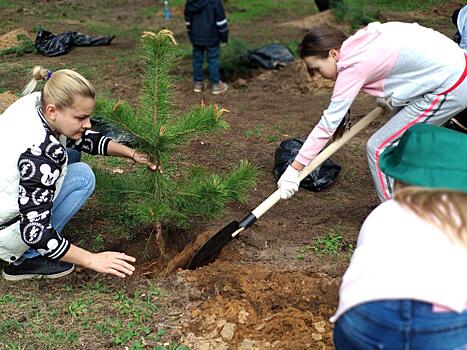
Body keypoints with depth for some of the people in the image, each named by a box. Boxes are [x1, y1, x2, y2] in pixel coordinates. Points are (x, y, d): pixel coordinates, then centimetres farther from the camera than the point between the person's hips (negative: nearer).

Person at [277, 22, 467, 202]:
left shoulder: (354, 67, -19)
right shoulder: (359, 41, 4)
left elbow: (328, 123, -19)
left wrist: (294, 168, -16)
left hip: (450, 89, -10)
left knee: (379, 147, -6)